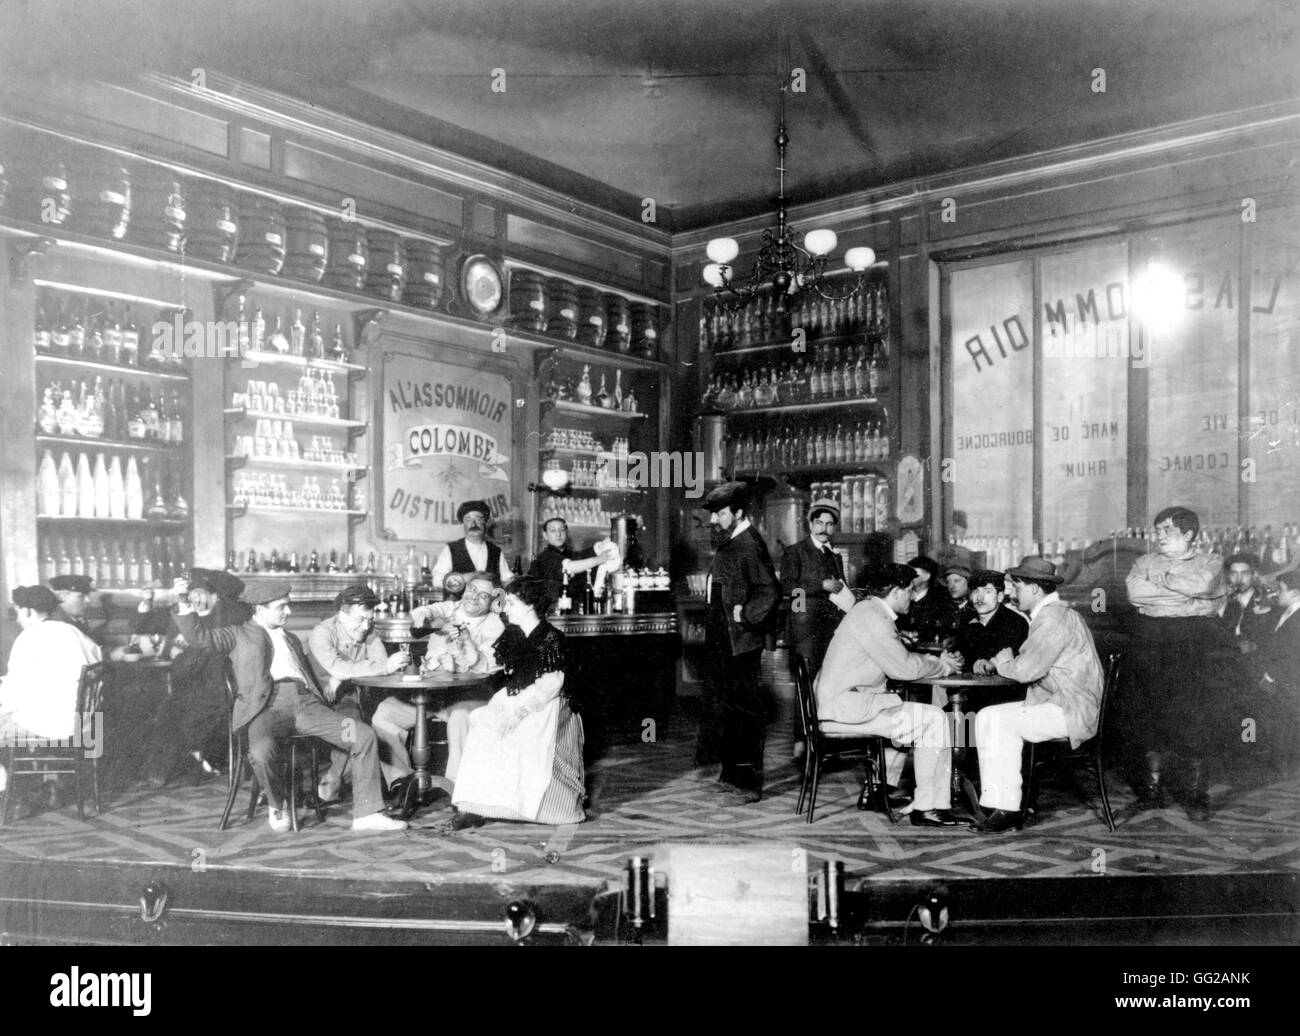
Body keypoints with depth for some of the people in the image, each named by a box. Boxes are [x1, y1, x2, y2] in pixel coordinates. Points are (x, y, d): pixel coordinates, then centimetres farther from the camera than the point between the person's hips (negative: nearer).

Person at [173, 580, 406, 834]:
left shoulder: (291, 639, 31)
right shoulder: (239, 635, 16)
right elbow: (199, 636, 2)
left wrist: (332, 717, 18)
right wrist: (183, 604, -12)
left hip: (306, 703, 5)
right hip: (267, 705, -5)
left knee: (364, 736, -13)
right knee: (262, 752, -37)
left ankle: (366, 814, -10)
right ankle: (277, 806, -6)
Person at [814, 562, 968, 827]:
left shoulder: (869, 611, 17)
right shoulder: (872, 616, -15)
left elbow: (898, 661, 22)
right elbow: (905, 668, -16)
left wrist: (937, 661, 10)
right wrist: (941, 666, 1)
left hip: (838, 702, 11)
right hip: (843, 706, -11)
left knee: (905, 708, 32)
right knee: (934, 719, -11)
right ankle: (927, 808, -7)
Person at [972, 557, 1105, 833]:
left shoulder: (1054, 618, -17)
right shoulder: (1050, 614, 17)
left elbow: (1025, 670, -24)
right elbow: (1029, 666, 19)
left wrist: (1002, 662, -4)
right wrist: (999, 663, 4)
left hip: (1072, 712, -10)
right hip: (1057, 704, 10)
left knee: (1001, 721, -21)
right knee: (986, 716, 2)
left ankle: (1006, 808, -14)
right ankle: (993, 803, 0)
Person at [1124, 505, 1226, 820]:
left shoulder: (1210, 562, 8)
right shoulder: (1146, 561, 16)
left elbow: (1202, 585, -15)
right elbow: (1134, 592, -4)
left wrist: (1160, 579, -2)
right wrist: (1184, 592, -6)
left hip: (1194, 644, -3)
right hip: (1151, 641, 3)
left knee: (1194, 717, -5)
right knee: (1151, 712, 2)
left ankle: (1197, 793, 5)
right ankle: (1153, 783, 14)